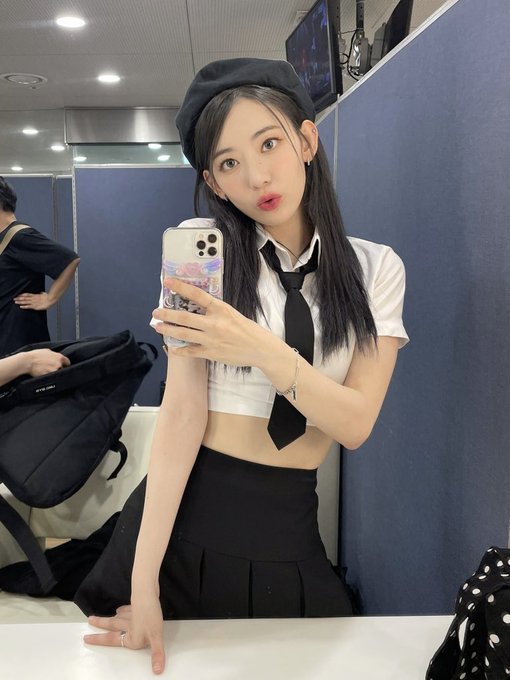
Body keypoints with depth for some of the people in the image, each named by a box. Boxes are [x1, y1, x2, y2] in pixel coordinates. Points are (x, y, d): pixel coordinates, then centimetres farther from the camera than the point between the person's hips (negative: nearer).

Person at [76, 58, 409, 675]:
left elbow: (356, 424, -10)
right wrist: (144, 578, -19)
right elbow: (183, 409, -14)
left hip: (290, 531, 2)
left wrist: (265, 352, -28)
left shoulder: (376, 268, -1)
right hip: (187, 512, -1)